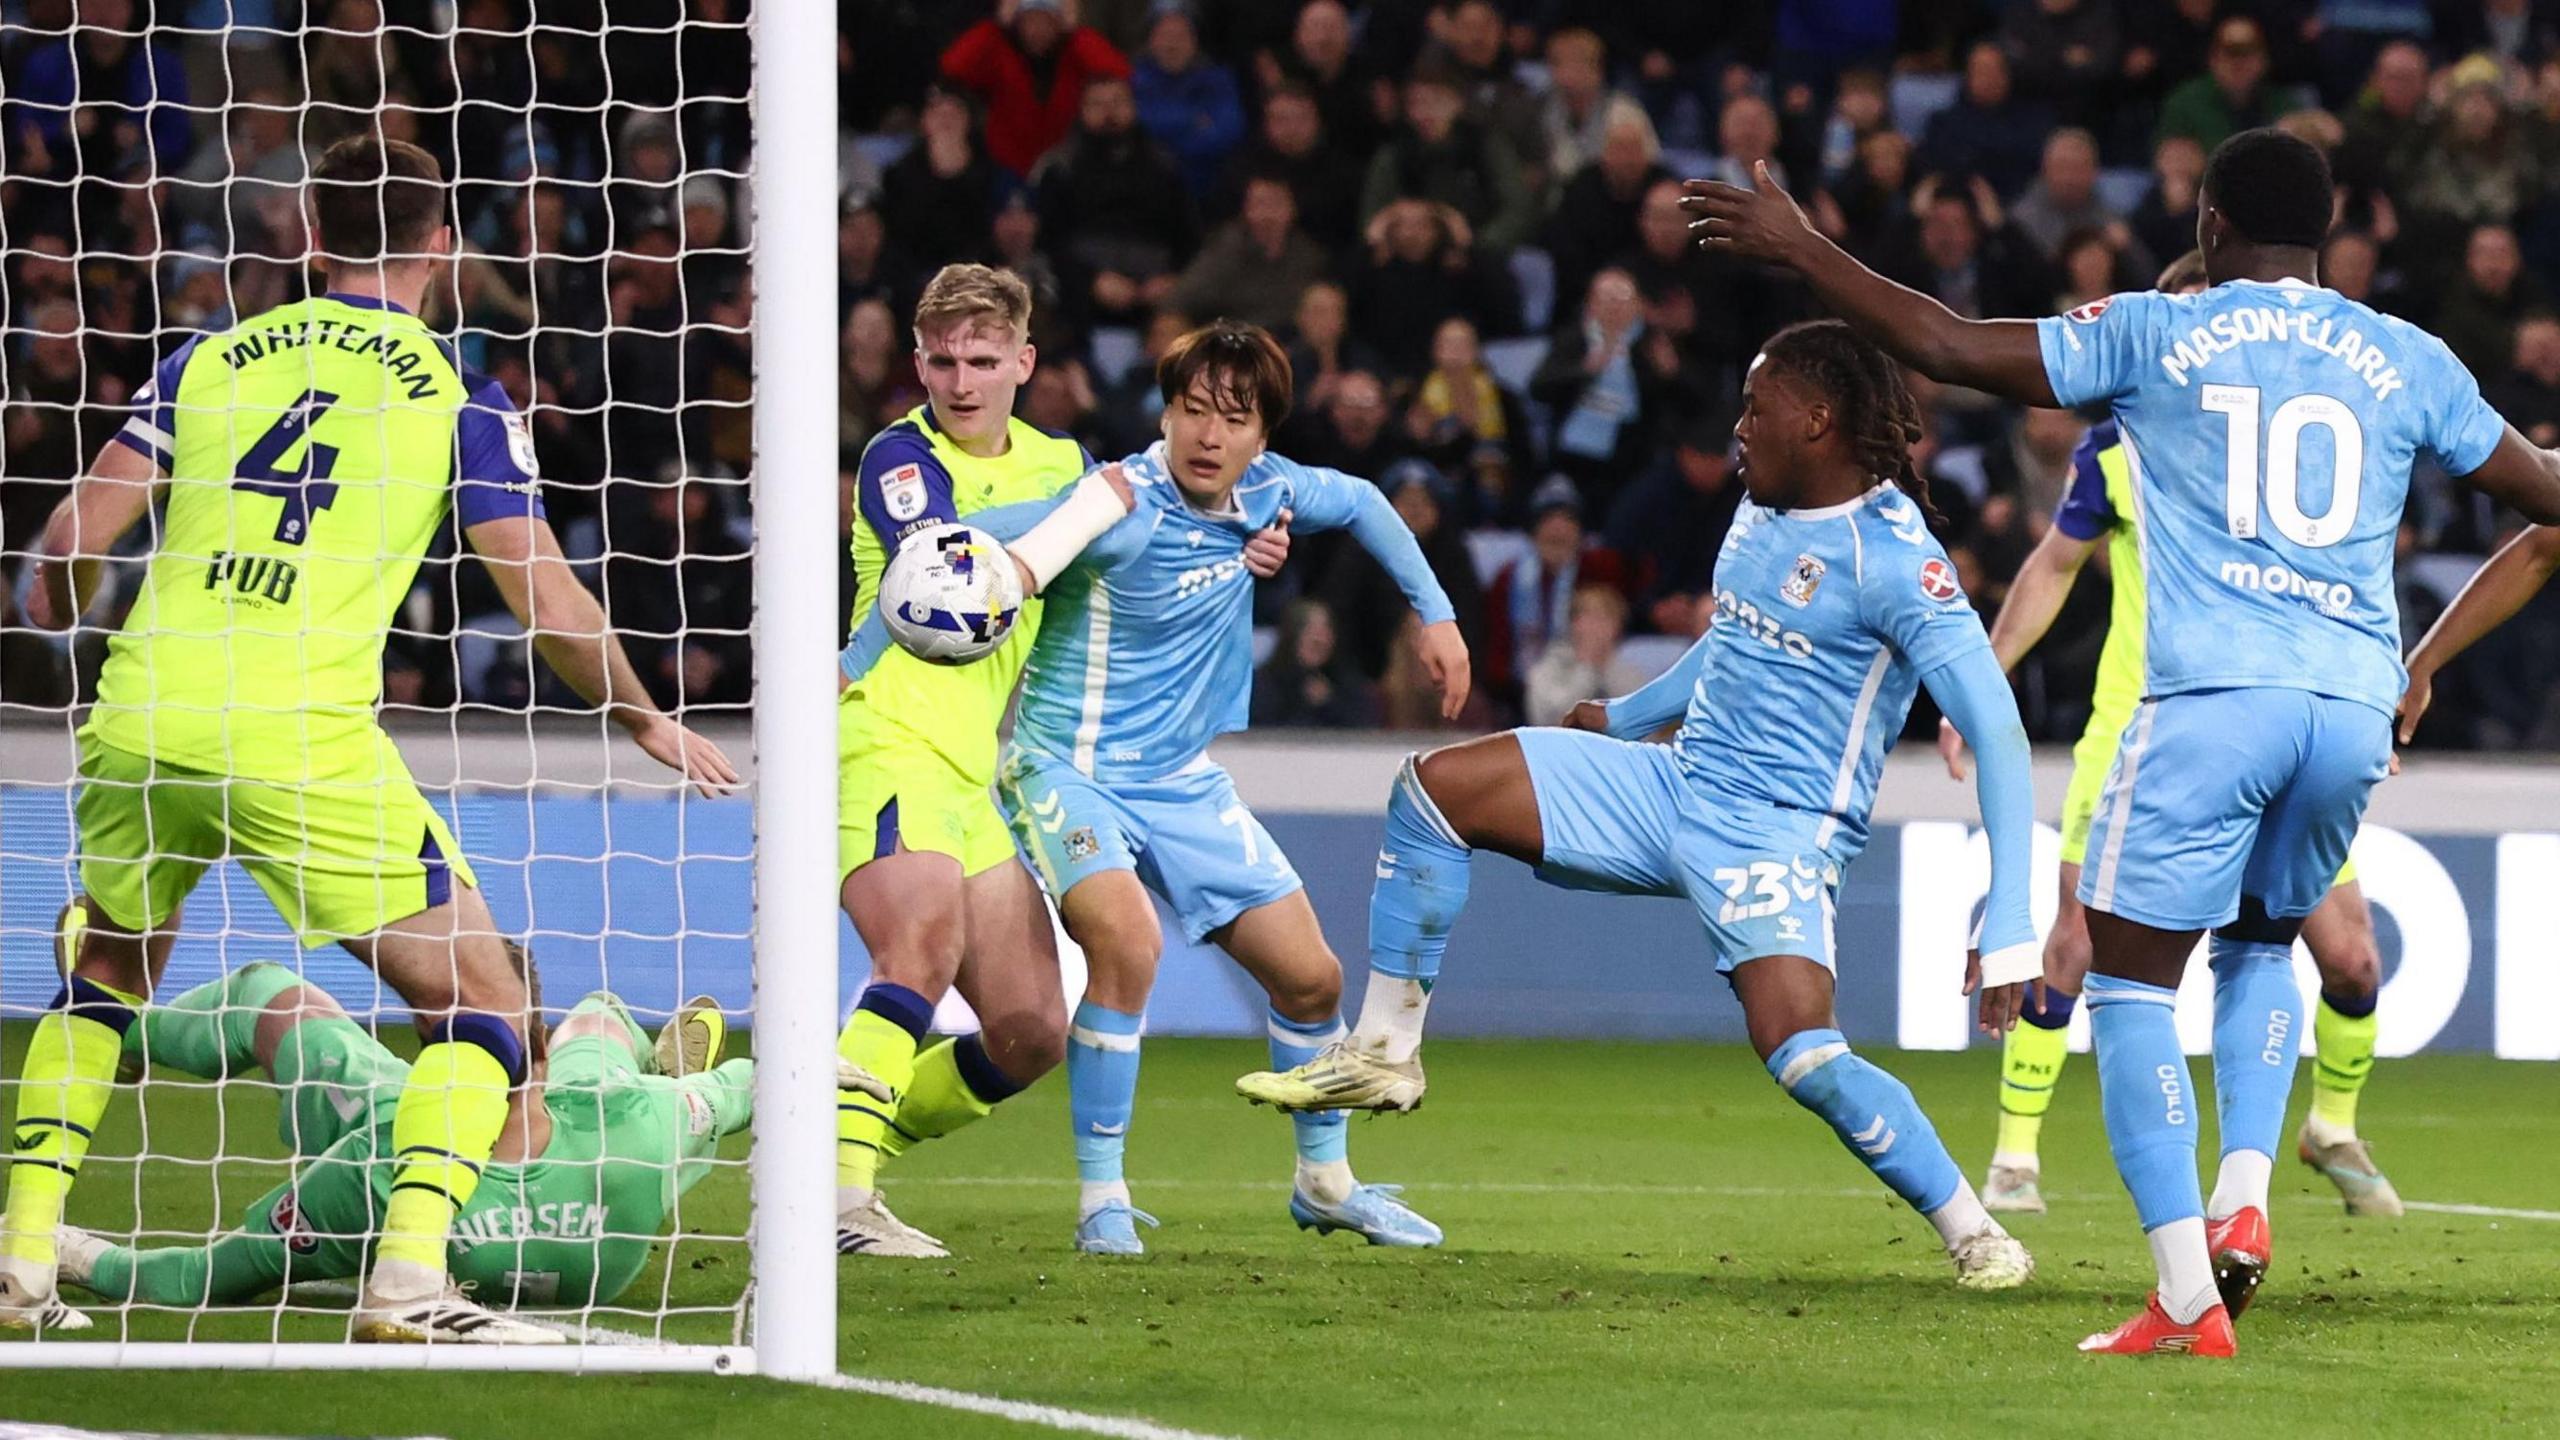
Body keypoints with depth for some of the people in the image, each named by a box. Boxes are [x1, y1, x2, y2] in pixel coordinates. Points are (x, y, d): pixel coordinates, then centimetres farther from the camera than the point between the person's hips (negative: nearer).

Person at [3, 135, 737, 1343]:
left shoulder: (209, 360, 12)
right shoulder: (455, 398, 4)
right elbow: (547, 605, 3)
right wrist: (645, 721, 19)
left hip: (140, 727, 4)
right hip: (304, 740, -4)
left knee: (102, 981, 28)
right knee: (482, 1006, 6)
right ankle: (408, 1278, -13)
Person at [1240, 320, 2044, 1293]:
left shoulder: (1893, 557, -18)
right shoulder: (1762, 514, 8)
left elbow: (1996, 731, -22)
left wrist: (2008, 929, -28)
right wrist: (1623, 716, 41)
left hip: (1779, 833, -8)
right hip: (1678, 785, 8)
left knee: (1801, 1053, -28)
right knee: (1435, 788, 0)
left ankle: (1976, 1237, -11)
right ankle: (1382, 1054, 9)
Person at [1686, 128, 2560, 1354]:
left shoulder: (2156, 335, 4)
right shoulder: (2407, 363, 12)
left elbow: (1947, 346, 2)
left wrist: (1797, 248, 12)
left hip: (2209, 697, -4)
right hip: (2352, 704, 4)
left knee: (2131, 979, 3)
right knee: (2262, 946, 27)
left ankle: (2187, 1301, -8)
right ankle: (2243, 1201, 5)